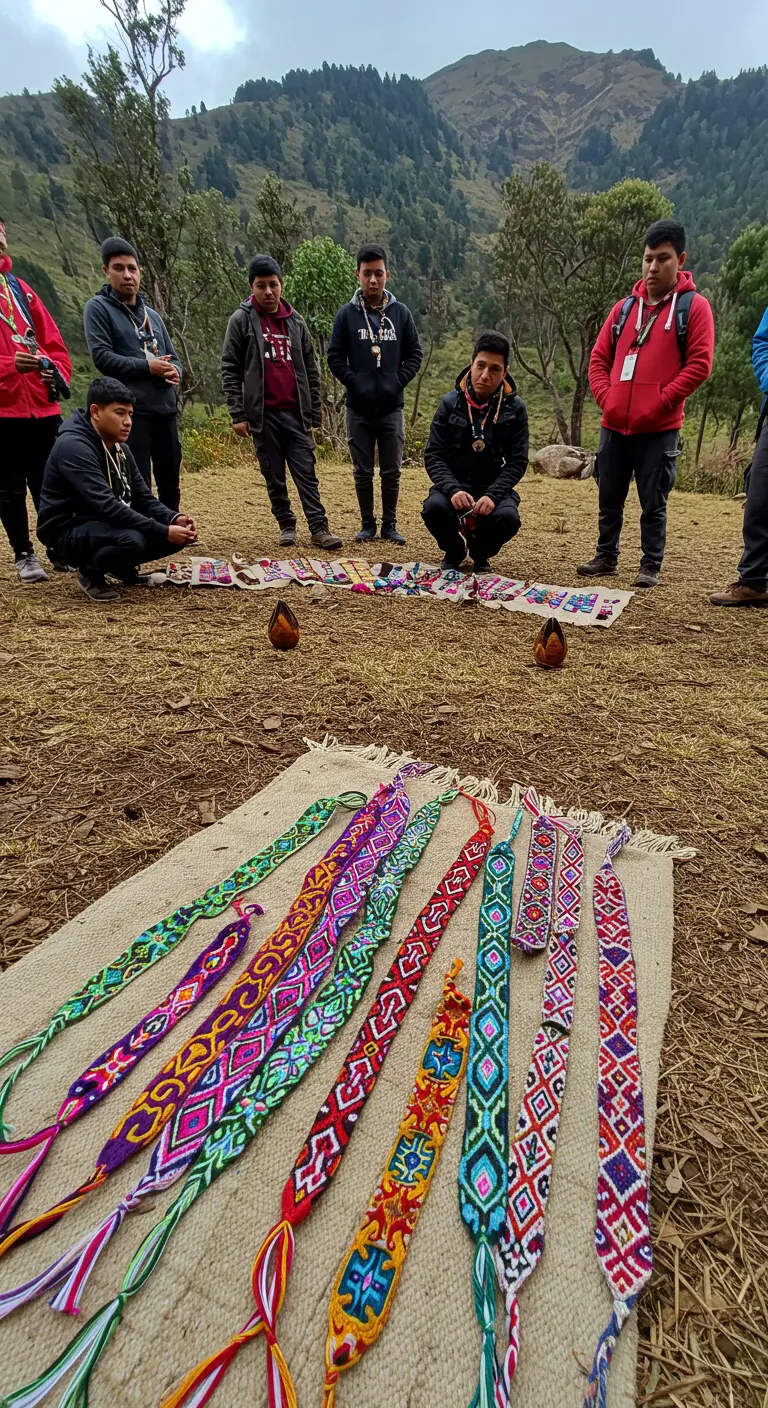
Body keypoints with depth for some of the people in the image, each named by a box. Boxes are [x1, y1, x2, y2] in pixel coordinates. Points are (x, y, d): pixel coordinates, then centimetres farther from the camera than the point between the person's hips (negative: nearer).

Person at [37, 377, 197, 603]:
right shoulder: (73, 446, -22)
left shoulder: (120, 447, 5)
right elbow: (107, 506, -32)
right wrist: (163, 531, -34)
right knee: (131, 540, -38)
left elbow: (143, 497, 5)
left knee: (179, 532, -4)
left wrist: (173, 519, -16)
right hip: (69, 531, -8)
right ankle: (91, 573, -7)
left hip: (107, 525, 8)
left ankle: (122, 566, 13)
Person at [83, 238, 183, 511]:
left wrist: (174, 372, -4)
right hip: (131, 411, -6)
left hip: (165, 410, 6)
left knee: (170, 483, 10)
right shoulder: (98, 308, 1)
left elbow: (173, 357, 20)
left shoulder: (152, 315, 19)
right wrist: (148, 367, -14)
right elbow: (102, 357, -9)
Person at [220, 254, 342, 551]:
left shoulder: (296, 322, 13)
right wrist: (238, 414, -8)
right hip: (263, 414, -2)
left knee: (306, 473, -3)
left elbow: (310, 370, 16)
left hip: (296, 413, 2)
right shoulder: (241, 320, 3)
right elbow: (229, 370, 0)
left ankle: (319, 527, -4)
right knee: (274, 476, 3)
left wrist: (314, 411, 10)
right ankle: (286, 525, 14)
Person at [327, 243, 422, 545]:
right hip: (358, 408, 0)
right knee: (363, 472, 5)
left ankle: (390, 525, 15)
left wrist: (398, 382, -4)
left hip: (391, 407, 1)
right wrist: (354, 383, -8)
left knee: (391, 472, 4)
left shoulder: (401, 312, 5)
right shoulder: (347, 314, 2)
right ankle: (367, 524, 17)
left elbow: (414, 354, 9)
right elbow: (335, 357, 3)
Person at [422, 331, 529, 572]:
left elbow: (517, 461, -5)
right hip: (454, 485, 0)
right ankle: (454, 550, 4)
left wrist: (493, 495, -23)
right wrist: (452, 489, -24)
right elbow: (433, 455, -5)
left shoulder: (515, 408, -2)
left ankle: (480, 553, 6)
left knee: (507, 517, -31)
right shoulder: (450, 403, -2)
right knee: (434, 508, -32)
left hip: (494, 487, 0)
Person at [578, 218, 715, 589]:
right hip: (614, 425, 4)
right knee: (609, 498, 9)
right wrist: (606, 397, -2)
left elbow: (699, 364, -6)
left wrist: (661, 402, -13)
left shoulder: (693, 306, 1)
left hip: (659, 429, -4)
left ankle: (651, 566, 11)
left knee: (653, 502, 0)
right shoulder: (625, 307, 14)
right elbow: (599, 358, 14)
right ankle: (606, 558, 22)